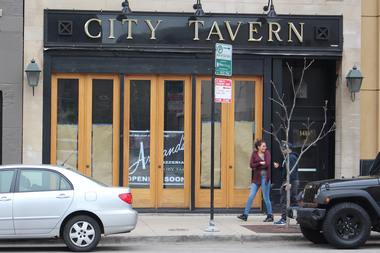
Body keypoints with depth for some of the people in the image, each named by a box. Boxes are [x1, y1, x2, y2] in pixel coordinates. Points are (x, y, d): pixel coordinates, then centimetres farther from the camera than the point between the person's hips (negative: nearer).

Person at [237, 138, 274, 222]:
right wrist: (260, 163, -16)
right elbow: (251, 165, -4)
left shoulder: (267, 153, -1)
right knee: (251, 196, 2)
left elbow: (267, 164, -14)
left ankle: (270, 216, 11)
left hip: (265, 177, -3)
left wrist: (256, 167, -8)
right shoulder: (254, 154, 7)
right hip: (256, 178, 4)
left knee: (266, 197, 0)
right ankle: (245, 214, 6)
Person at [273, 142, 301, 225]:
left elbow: (292, 171, -23)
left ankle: (283, 219, -5)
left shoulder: (291, 157, -14)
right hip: (292, 182, 11)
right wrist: (278, 167, 13)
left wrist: (289, 183, -28)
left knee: (284, 201, -7)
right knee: (294, 200, 11)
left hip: (291, 181, -11)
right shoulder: (289, 157, 20)